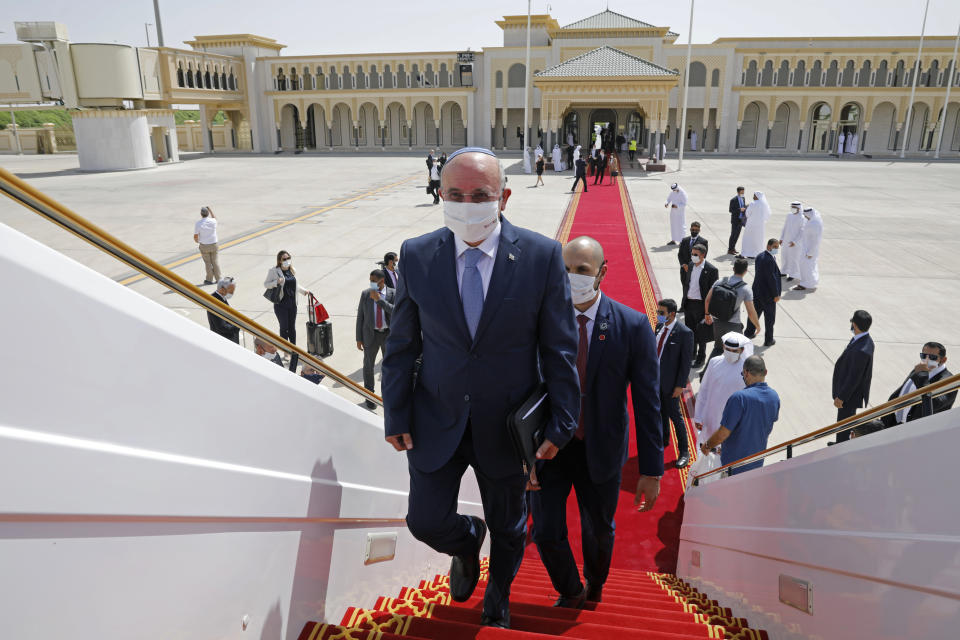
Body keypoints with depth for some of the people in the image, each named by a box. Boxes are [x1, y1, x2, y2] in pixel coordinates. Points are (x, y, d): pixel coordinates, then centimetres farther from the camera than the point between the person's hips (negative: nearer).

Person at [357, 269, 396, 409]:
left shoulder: (392, 294, -7)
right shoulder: (365, 294, -3)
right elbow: (360, 316, 0)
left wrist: (379, 299, -25)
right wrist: (359, 338, -1)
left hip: (389, 334, 0)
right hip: (371, 334, 0)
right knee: (368, 365, 9)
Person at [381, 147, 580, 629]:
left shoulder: (542, 255, -14)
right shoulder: (416, 255, -9)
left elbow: (559, 348, -8)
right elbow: (401, 344, 0)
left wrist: (560, 423, -8)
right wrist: (396, 416, -1)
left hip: (506, 424, -1)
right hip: (437, 420, 1)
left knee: (507, 526, 19)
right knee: (426, 521, 8)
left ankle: (497, 596, 53)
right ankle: (466, 544, 48)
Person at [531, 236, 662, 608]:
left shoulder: (633, 326, -13)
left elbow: (647, 404, -10)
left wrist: (651, 469, -9)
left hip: (600, 450, 0)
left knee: (599, 530, 19)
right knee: (546, 531, 2)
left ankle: (594, 586, 54)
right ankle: (570, 593, 36)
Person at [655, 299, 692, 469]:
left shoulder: (684, 333, -19)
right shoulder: (659, 326, 2)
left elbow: (686, 362, -16)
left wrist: (680, 385, -16)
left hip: (670, 382, -7)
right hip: (656, 378, 7)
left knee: (675, 415, 3)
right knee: (661, 412, 22)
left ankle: (684, 451, 16)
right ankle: (664, 440, 43)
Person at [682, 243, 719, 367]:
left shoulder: (711, 270, -15)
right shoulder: (691, 266, 5)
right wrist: (684, 300, 11)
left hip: (701, 305, -6)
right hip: (688, 303, 6)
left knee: (701, 334, 7)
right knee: (690, 331, 18)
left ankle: (701, 358, 22)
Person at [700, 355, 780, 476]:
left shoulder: (739, 397, -27)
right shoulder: (774, 397, -4)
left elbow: (723, 433, -24)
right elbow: (768, 430, 11)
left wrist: (707, 446, -6)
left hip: (734, 462, -6)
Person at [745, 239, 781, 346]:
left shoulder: (759, 256, 2)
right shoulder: (769, 260, -25)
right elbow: (771, 279, -23)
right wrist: (776, 295, -16)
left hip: (757, 290, 8)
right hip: (767, 294, -8)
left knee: (755, 312, 23)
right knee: (770, 317, 7)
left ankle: (749, 332, 37)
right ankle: (768, 340, 18)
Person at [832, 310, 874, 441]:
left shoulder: (861, 351, -35)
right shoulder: (865, 340, -4)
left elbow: (854, 378, -28)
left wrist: (841, 397, -18)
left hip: (851, 394, -9)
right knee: (846, 419, 26)